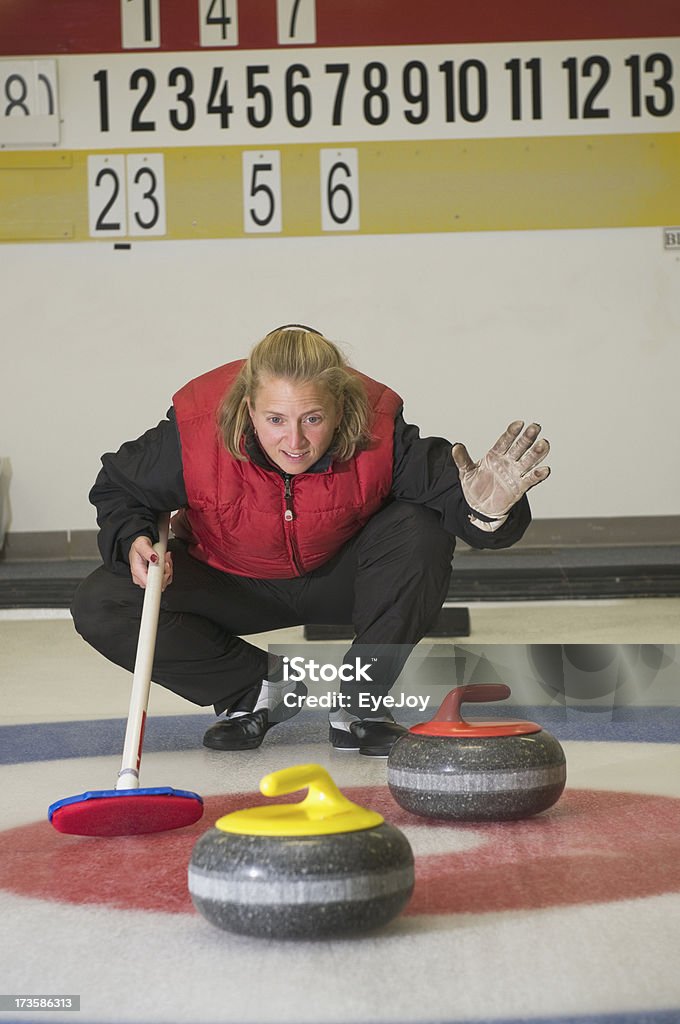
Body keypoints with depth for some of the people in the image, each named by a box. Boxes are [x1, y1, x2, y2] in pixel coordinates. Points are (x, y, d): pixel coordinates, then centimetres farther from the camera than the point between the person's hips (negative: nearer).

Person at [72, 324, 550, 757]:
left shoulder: (378, 431, -32)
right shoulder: (195, 431, -30)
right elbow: (118, 488, -11)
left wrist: (484, 508, -51)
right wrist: (133, 539, -30)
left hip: (340, 577, 0)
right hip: (233, 584, 1)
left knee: (422, 532, -31)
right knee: (99, 606, -21)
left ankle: (359, 704, -12)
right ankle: (262, 687, -1)